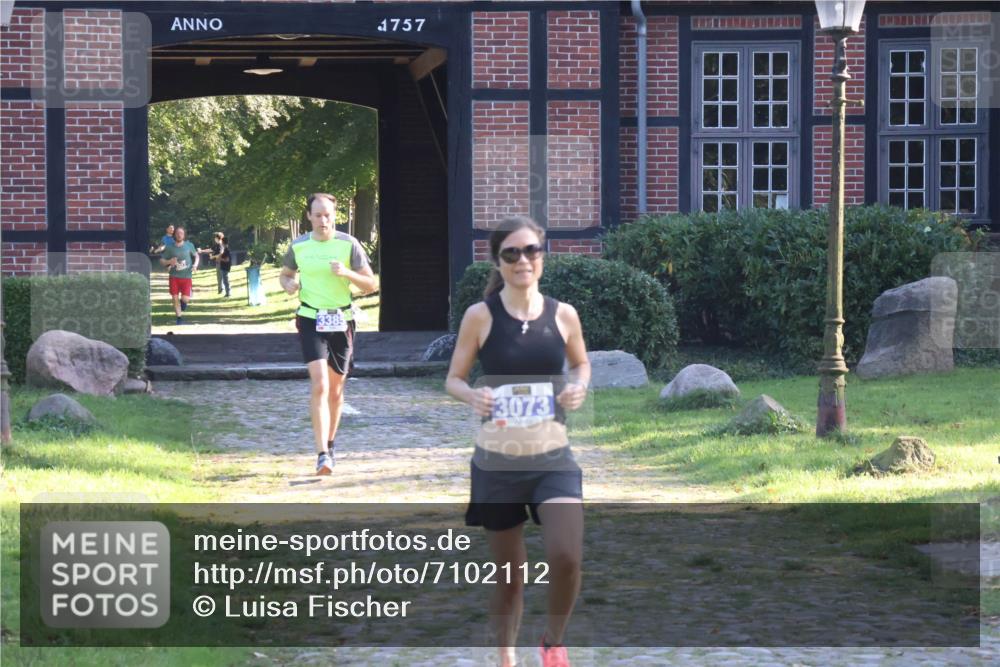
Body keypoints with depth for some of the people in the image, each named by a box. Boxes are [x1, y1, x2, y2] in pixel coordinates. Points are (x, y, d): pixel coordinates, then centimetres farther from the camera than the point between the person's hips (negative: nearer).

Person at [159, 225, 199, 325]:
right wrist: (169, 262, -18)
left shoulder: (189, 245, 0)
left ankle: (183, 302, 30)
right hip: (174, 276, 0)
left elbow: (196, 255, 16)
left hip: (186, 276, 0)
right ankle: (179, 318, 13)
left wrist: (195, 264, -3)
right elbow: (161, 260, 3)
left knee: (185, 298, -8)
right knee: (175, 298, -2)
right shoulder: (169, 248, -3)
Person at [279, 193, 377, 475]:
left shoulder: (348, 245, -3)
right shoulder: (298, 246, 1)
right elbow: (285, 274, 19)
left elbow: (371, 285, -2)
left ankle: (330, 443, 32)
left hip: (341, 321, 1)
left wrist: (346, 273, -20)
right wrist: (288, 284, -5)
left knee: (335, 388, 11)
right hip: (311, 321, -1)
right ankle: (322, 454, -21)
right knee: (319, 384, -16)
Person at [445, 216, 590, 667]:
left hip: (553, 458, 1)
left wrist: (579, 388, -4)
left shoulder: (563, 315, 1)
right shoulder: (480, 315, -5)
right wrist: (472, 396, -20)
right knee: (507, 574, 9)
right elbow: (453, 379, 2)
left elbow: (581, 363, 19)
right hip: (497, 462, -1)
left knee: (566, 557, -19)